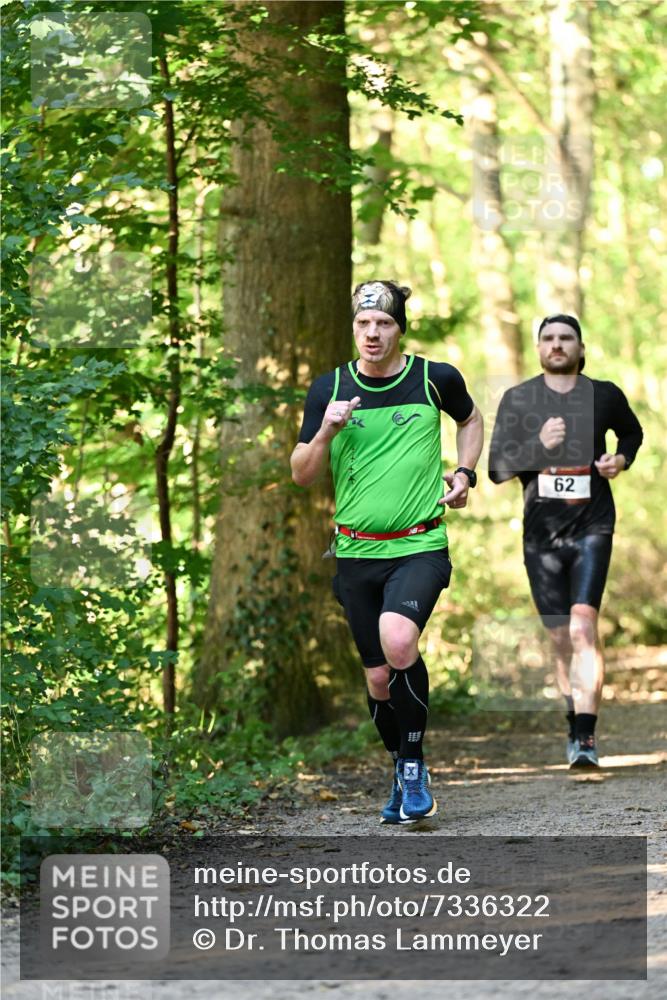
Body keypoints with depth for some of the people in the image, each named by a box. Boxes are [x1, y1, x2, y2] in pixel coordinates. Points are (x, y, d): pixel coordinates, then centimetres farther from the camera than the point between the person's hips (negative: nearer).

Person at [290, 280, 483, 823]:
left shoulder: (436, 378, -1)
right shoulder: (329, 388, 2)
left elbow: (471, 418, 21)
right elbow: (301, 474, 4)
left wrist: (465, 473, 6)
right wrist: (326, 431, -14)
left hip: (420, 545, -3)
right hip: (356, 551, 3)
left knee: (398, 641, -28)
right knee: (379, 678, 6)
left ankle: (415, 765, -11)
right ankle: (403, 774, 30)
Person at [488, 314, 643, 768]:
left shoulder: (605, 395, 4)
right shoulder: (517, 400, 3)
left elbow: (632, 433, 25)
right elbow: (497, 468, -2)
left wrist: (622, 459, 3)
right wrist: (538, 445, -18)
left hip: (592, 528, -2)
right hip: (541, 531, 2)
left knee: (583, 626, -19)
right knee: (560, 637, 8)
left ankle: (587, 739, -25)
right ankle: (575, 724, 27)